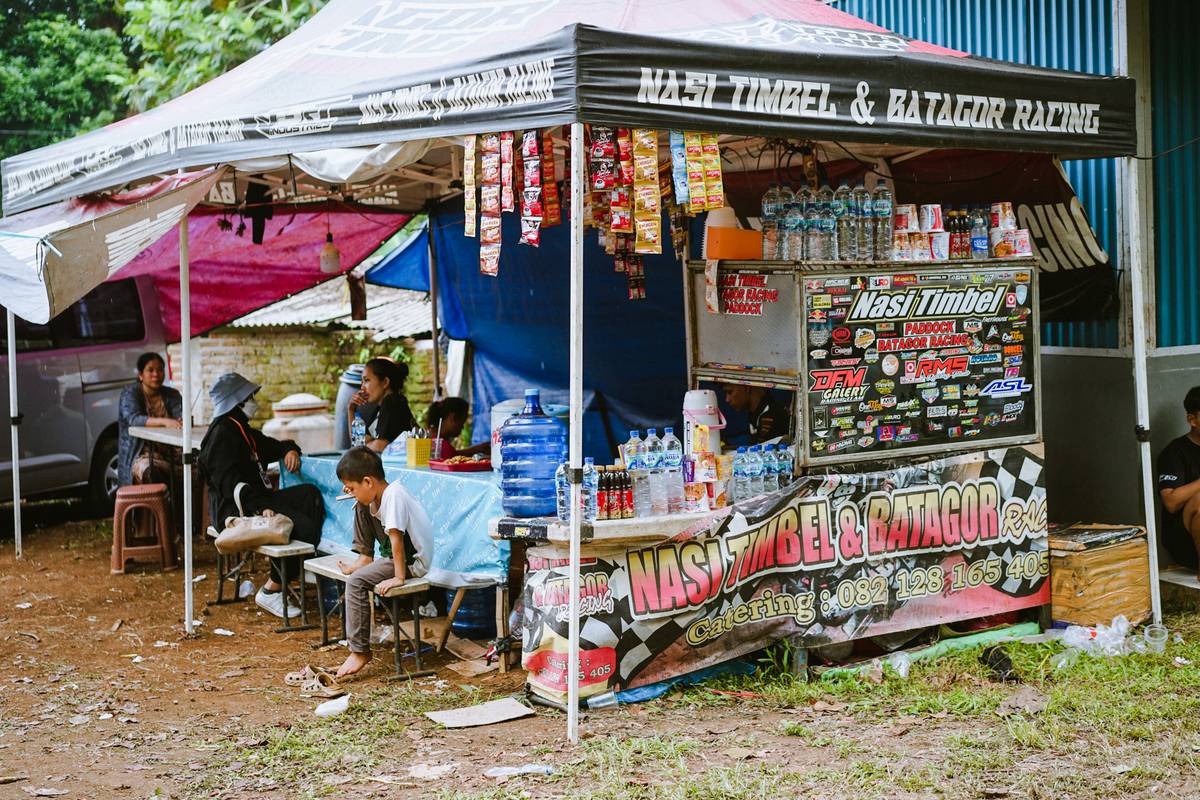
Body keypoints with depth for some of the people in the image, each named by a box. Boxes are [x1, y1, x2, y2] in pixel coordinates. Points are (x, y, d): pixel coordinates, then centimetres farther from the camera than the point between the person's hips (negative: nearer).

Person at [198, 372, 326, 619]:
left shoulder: (244, 431, 22)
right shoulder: (222, 434, -10)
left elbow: (272, 446, 38)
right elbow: (229, 481, -22)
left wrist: (289, 449, 12)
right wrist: (261, 506, -31)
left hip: (256, 501, 10)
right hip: (233, 509, -10)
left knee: (309, 493, -7)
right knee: (302, 527, -22)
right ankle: (270, 591, -13)